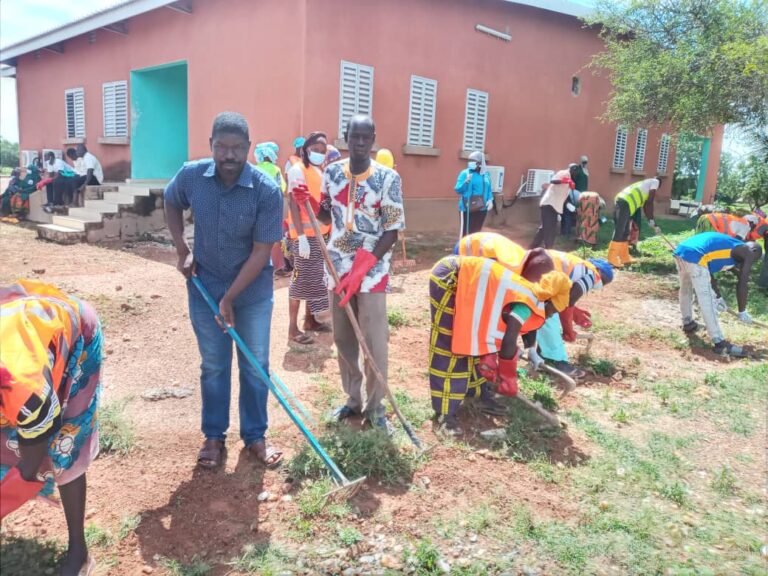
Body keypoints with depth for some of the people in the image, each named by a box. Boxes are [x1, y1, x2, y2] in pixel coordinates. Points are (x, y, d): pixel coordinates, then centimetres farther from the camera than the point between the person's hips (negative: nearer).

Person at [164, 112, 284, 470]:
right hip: (204, 287, 2)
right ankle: (214, 436, 29)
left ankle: (255, 436, 26)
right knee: (213, 366, 12)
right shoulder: (191, 175, -12)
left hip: (253, 291, -1)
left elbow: (261, 252, -19)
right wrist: (182, 250, 1)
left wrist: (230, 299, -18)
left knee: (256, 366, 9)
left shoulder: (267, 191, -21)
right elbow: (172, 204, 11)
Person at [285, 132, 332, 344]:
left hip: (320, 234, 8)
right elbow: (294, 205, -16)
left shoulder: (319, 172, 16)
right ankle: (293, 328, 1)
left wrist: (328, 230, 16)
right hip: (304, 234, -8)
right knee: (302, 278, -5)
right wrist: (301, 236, -23)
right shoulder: (297, 170, -9)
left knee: (316, 277, 13)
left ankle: (310, 319, 25)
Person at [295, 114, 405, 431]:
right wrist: (308, 202, -6)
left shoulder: (388, 178, -10)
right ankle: (353, 398, 29)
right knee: (343, 339, 12)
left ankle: (375, 406, 17)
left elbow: (392, 231, -11)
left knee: (374, 343, -2)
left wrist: (361, 269, -18)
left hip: (372, 269, -4)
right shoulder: (332, 172, 3)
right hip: (337, 266, 4)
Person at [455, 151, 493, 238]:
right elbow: (457, 189, -10)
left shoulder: (486, 175, 9)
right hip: (467, 208, -5)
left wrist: (490, 200, 0)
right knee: (465, 230, -5)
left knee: (476, 231, 13)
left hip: (481, 208, 5)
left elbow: (489, 190, 17)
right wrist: (466, 182, -26)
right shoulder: (465, 173, -5)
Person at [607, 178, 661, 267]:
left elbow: (645, 204, 36)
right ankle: (612, 260, -8)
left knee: (625, 233, 15)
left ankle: (625, 258, 22)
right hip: (625, 204, -9)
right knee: (619, 233, -8)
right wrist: (651, 219, 6)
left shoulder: (646, 184, 35)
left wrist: (654, 225, 38)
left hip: (621, 202, 9)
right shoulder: (655, 181, 13)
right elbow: (650, 201, 0)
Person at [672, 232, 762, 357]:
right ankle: (719, 343, -3)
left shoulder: (727, 244, 33)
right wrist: (742, 312, 16)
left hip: (680, 250, 8)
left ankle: (688, 323, 47)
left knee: (686, 289, 29)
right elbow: (742, 285, 7)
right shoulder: (747, 252, 12)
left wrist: (718, 296, 42)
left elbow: (708, 271, 39)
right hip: (695, 256, -8)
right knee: (706, 301, -5)